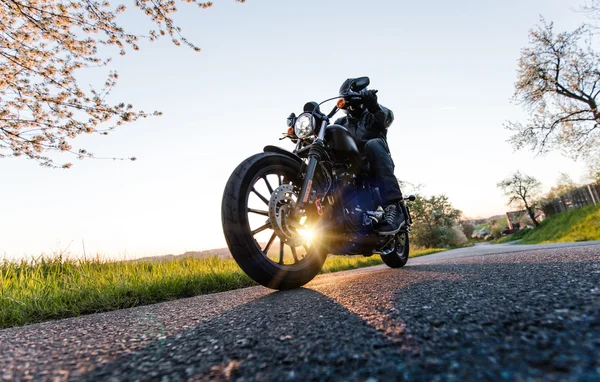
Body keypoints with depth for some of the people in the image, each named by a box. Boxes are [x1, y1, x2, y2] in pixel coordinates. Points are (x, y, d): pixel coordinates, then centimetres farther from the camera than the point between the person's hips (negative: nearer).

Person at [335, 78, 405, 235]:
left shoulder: (372, 115, 13)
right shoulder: (342, 122, 25)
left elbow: (388, 117, -12)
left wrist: (374, 106, -35)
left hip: (375, 165, -4)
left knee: (373, 144, -35)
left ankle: (393, 207, -46)